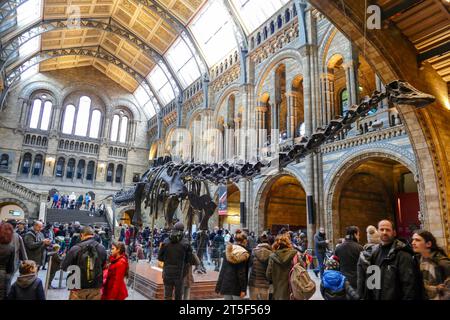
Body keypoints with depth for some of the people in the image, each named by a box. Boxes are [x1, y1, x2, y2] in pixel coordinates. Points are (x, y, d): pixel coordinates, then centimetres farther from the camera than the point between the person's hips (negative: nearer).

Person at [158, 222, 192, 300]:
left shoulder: (166, 242, -5)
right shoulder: (186, 243, -11)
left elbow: (160, 258, 0)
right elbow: (189, 259, -6)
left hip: (167, 272, 1)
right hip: (180, 272, -1)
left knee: (167, 295, 10)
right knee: (178, 295, 15)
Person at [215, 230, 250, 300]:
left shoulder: (228, 251, 3)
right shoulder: (245, 254, -9)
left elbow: (222, 270, 4)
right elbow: (242, 274, -12)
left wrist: (218, 286, 8)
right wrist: (243, 289, -9)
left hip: (226, 284, 4)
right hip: (237, 286, -4)